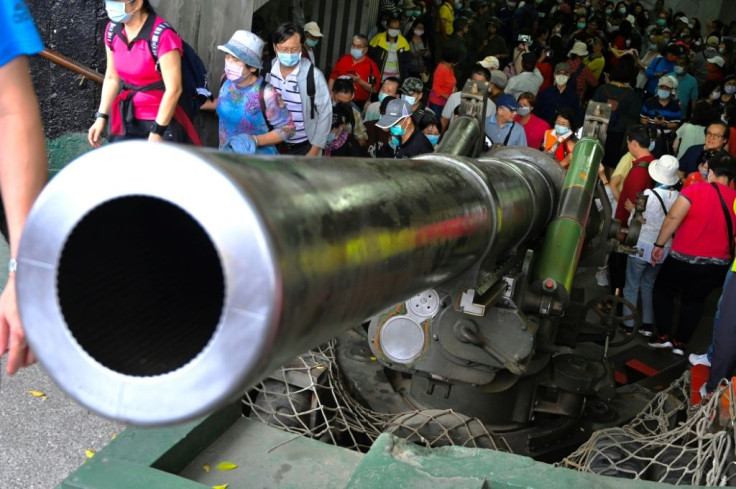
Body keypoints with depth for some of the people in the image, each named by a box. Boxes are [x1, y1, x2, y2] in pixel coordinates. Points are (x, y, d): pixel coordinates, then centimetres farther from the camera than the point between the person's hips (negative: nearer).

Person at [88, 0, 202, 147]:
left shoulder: (162, 35, -20)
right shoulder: (113, 30, 2)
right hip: (126, 121, 6)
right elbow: (112, 78, 11)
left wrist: (157, 132, -19)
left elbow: (173, 89, -20)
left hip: (162, 121, -6)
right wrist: (101, 117, 6)